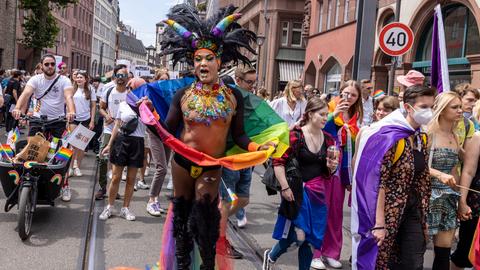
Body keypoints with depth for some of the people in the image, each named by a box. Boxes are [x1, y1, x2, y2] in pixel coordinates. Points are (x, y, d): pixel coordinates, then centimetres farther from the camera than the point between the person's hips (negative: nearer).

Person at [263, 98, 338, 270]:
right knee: (299, 235, -9)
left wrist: (331, 167, -7)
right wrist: (285, 187, -19)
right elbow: (278, 162, -14)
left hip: (317, 193, 6)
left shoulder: (328, 139, 6)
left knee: (310, 238, 8)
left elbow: (327, 172, 15)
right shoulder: (295, 135, -12)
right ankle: (271, 256, 21)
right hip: (296, 191, -5)